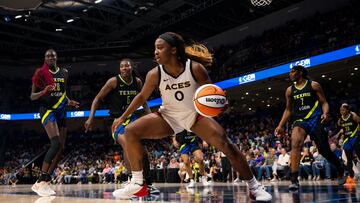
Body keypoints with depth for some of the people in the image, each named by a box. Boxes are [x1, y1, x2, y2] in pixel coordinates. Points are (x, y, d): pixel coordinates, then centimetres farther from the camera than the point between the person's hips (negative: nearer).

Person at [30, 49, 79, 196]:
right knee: (56, 143, -25)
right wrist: (44, 91, -24)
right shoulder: (40, 72, -5)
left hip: (61, 111, 7)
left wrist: (68, 101, 5)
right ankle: (41, 182, -21)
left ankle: (44, 181, 9)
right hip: (47, 110, -7)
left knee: (61, 148, 1)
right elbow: (32, 97, -4)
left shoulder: (64, 72, 11)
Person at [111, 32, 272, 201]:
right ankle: (137, 184, -7)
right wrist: (123, 117, 1)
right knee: (130, 131, -15)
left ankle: (254, 186, 0)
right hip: (169, 116, 2)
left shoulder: (195, 68, -23)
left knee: (225, 144, -19)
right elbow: (142, 97, -1)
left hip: (195, 114, -2)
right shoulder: (155, 74, -18)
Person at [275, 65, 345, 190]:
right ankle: (294, 180, -32)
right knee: (295, 144, -27)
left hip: (315, 119, -2)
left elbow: (324, 102, 0)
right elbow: (288, 110, 18)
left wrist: (325, 113, -21)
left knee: (325, 151, 5)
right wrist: (280, 126, 10)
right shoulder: (290, 90, 11)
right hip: (300, 120, 2)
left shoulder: (313, 85, 1)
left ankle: (341, 172, 37)